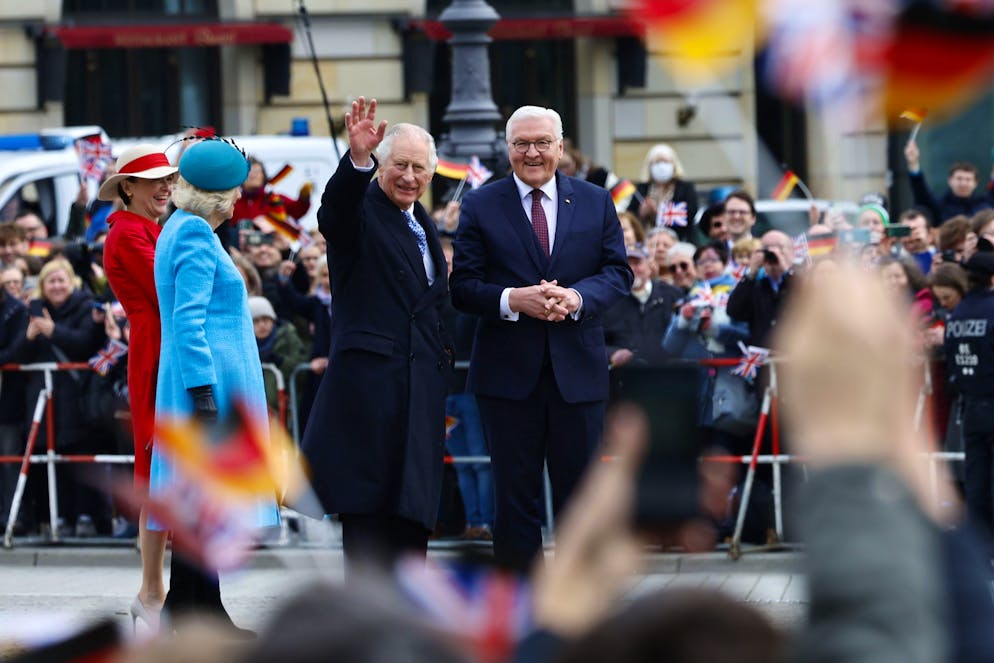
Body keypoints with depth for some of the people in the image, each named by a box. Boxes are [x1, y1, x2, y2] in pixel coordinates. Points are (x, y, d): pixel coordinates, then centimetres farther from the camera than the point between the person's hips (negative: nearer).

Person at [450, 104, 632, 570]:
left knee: (578, 491, 5)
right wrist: (512, 301, -19)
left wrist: (577, 297, -16)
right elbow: (462, 286, -1)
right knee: (514, 494, 3)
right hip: (508, 372, -1)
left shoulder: (596, 203, 9)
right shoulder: (480, 206, 4)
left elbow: (618, 273, 4)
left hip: (577, 371, 1)